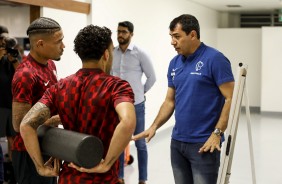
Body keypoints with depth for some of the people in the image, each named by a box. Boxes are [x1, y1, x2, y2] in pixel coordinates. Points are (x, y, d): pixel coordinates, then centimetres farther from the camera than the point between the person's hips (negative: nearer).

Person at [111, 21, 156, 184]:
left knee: (140, 143, 6)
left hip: (136, 105, -3)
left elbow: (152, 77, 0)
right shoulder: (112, 53, 2)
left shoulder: (140, 53, -6)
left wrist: (141, 92, 5)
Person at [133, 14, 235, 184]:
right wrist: (154, 127, 0)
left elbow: (231, 99, -14)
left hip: (204, 144, -6)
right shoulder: (174, 63, 9)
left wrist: (217, 133, -19)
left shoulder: (215, 59, -11)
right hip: (177, 142, 7)